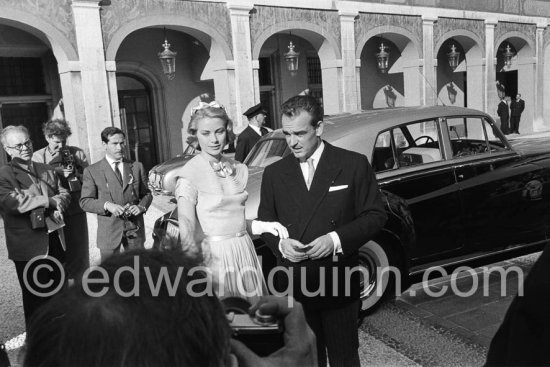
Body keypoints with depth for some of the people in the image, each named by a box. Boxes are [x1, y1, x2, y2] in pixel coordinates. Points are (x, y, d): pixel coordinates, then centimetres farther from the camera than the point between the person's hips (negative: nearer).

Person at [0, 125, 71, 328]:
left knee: (58, 293, 17)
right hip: (30, 246, -5)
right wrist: (51, 200, -17)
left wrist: (59, 206, -11)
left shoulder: (46, 170, 11)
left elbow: (64, 193, 12)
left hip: (55, 239, 6)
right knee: (36, 298, 8)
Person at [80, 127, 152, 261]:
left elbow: (147, 193, 12)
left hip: (135, 229, 2)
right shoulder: (92, 171, 0)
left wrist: (141, 206, -10)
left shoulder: (137, 167, 8)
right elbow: (85, 201, -3)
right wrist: (107, 205, -20)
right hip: (108, 232, -2)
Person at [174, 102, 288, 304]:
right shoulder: (189, 175, -11)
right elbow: (188, 231, -16)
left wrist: (264, 226, 1)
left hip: (245, 251, 5)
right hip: (214, 256, -5)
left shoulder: (237, 169, 7)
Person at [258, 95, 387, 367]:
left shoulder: (354, 164, -5)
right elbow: (264, 221, 11)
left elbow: (375, 215, -3)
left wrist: (336, 239, -17)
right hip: (293, 284, 3)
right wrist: (281, 243, -10)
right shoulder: (273, 173, 4)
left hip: (339, 283, -2)